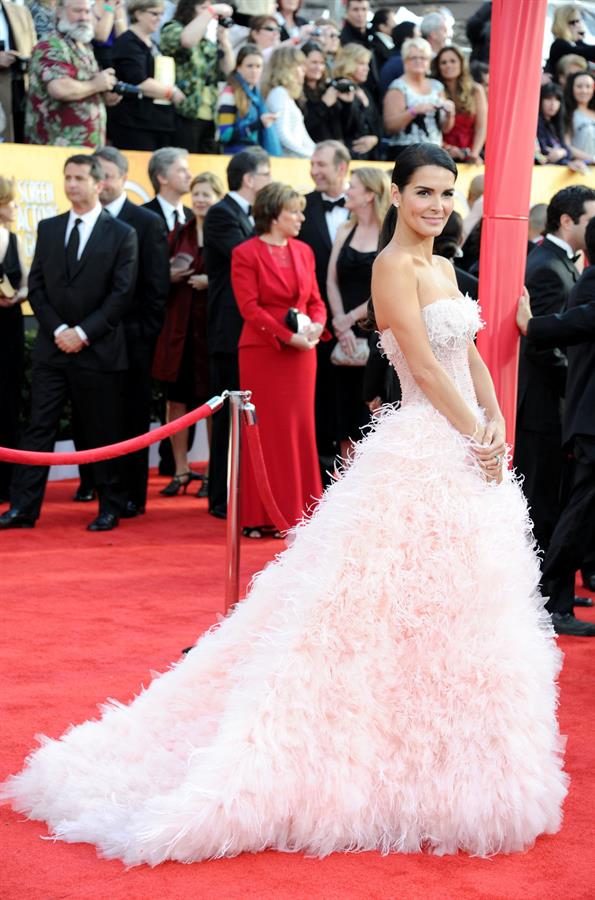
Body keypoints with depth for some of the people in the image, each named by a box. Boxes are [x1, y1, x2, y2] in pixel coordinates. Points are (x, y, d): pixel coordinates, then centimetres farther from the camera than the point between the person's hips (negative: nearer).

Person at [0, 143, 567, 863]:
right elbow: (426, 368, -17)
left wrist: (496, 424, 0)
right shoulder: (393, 266, -12)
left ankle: (440, 766, 24)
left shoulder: (442, 267, 15)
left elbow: (470, 356, 14)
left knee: (454, 614, 13)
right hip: (422, 455, -9)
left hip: (463, 457, 9)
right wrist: (476, 439, -13)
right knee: (410, 611, -6)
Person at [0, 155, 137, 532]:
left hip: (99, 350, -3)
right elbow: (36, 286, 7)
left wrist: (83, 332, -13)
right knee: (39, 429, 1)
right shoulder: (48, 229, 10)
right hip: (53, 346, 3)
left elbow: (122, 294, -7)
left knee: (103, 433, 4)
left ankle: (110, 508, 15)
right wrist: (58, 330, -7)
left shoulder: (121, 234, -2)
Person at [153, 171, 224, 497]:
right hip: (179, 325, 4)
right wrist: (169, 276, -6)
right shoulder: (178, 235, 10)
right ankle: (181, 470, 13)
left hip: (214, 326, -4)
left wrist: (213, 281, -17)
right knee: (176, 398, 4)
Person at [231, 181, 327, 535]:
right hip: (263, 352, -5)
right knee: (266, 431, -1)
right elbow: (249, 307, -12)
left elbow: (316, 300, 13)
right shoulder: (246, 254, -6)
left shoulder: (304, 252, 11)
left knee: (301, 429, 5)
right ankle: (261, 516, 6)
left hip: (301, 353, 5)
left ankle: (297, 512, 13)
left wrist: (316, 325, -9)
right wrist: (288, 336, -18)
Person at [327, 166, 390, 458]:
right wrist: (341, 325, -6)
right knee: (346, 418, 7)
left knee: (373, 419, -3)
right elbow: (332, 282, 7)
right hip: (346, 338, 5)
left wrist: (350, 319, -9)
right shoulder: (345, 232, 10)